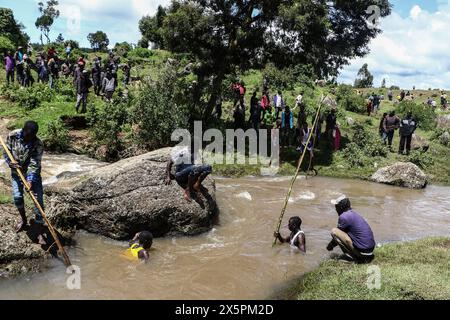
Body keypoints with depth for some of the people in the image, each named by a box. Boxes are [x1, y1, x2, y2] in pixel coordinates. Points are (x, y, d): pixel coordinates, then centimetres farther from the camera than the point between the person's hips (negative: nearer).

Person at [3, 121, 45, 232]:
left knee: (38, 196, -7)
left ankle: (39, 221, 5)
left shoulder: (38, 144, -23)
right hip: (16, 171, 2)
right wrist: (11, 162, -21)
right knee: (17, 197, -1)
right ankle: (24, 220, 21)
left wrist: (30, 180, -35)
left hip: (32, 172, -2)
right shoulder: (12, 136, -16)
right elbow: (6, 152, -2)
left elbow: (34, 164, -25)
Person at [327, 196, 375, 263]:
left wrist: (330, 245, 17)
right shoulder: (354, 214, 15)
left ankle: (353, 257, -4)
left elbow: (336, 234, 0)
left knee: (334, 231, -8)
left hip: (362, 251, -9)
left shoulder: (344, 217, -12)